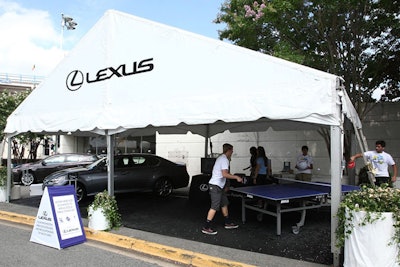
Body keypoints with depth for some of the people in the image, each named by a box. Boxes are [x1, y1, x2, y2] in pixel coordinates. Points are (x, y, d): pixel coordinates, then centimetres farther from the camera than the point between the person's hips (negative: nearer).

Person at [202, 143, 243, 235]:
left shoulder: (221, 158, 16)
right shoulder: (224, 160, -17)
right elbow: (225, 174, -27)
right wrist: (236, 177, -19)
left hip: (219, 186, 11)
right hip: (215, 186, -11)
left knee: (224, 204, 18)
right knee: (214, 207, -9)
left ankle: (228, 223, 30)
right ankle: (206, 228, -5)